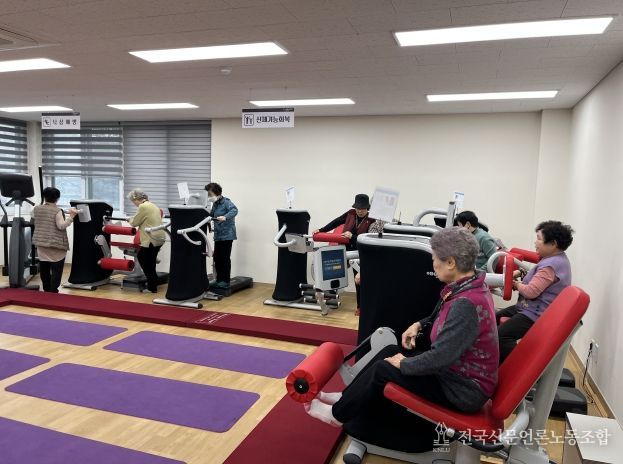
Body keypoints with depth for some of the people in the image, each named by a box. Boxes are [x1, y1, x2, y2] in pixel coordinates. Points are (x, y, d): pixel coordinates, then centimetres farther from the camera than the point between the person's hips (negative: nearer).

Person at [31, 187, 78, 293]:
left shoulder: (36, 209, 5)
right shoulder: (57, 211, -13)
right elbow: (61, 226, -18)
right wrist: (71, 216, -22)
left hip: (41, 243, 6)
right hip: (55, 244, -6)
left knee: (44, 268, 14)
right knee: (56, 269, -1)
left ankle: (46, 289, 23)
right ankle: (53, 291, -3)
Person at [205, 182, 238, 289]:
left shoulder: (226, 202, -12)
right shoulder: (215, 204, 12)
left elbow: (234, 210, -30)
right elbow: (212, 215, 22)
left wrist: (225, 217, -45)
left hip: (227, 235, -8)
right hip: (218, 235, 8)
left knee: (225, 258, -4)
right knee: (217, 258, 9)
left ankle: (226, 281, 4)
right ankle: (219, 280, 19)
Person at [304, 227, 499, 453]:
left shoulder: (466, 303, -32)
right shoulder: (470, 285, -1)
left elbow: (439, 358, -32)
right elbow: (446, 323, 16)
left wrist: (404, 364, -15)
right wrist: (420, 325, 1)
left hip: (464, 388, -9)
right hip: (457, 370, 9)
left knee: (383, 369, -5)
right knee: (390, 351, 8)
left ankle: (339, 414, 16)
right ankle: (347, 399, 22)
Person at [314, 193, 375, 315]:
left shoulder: (371, 221, -11)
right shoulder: (351, 214, 1)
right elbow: (336, 222, 8)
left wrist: (352, 236, -25)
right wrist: (321, 230, 6)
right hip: (345, 249, 3)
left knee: (359, 280, 4)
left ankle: (360, 307, 15)